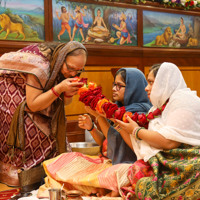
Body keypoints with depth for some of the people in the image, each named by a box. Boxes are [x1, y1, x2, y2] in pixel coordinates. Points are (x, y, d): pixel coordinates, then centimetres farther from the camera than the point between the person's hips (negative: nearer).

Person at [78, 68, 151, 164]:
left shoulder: (140, 111, -11)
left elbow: (117, 140, -18)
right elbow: (104, 142, 14)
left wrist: (98, 115, -18)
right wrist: (91, 127, -3)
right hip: (109, 162, 7)